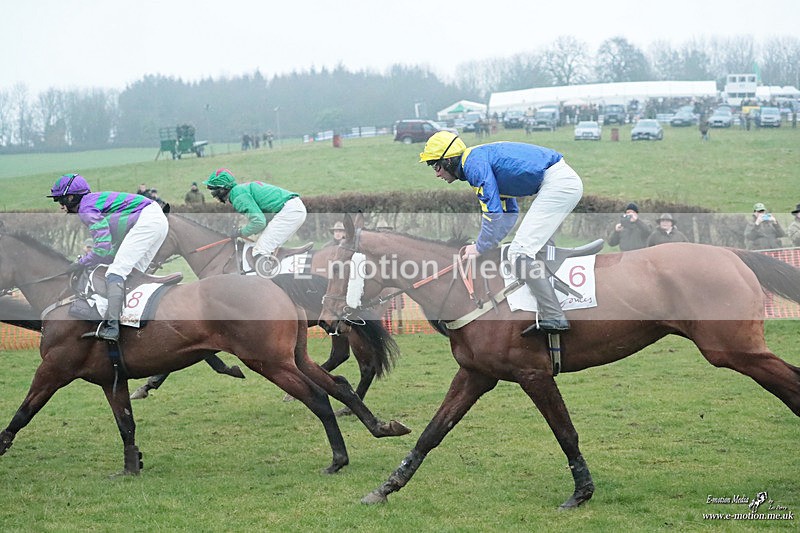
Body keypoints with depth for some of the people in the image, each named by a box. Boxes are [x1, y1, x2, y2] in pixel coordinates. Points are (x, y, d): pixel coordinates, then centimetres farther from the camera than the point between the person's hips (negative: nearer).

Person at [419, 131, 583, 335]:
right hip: (567, 181, 11)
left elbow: (493, 211, -14)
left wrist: (479, 247, -3)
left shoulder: (473, 162, -8)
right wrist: (484, 243, 18)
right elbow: (510, 212, 27)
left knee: (520, 253, -11)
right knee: (538, 249, 23)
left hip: (557, 182, -11)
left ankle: (553, 318, -14)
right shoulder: (483, 160, 23)